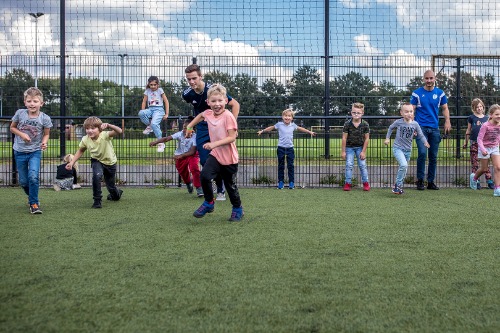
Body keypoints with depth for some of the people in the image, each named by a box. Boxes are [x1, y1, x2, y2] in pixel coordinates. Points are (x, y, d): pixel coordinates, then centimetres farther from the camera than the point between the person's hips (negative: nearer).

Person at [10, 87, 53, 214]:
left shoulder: (45, 118, -11)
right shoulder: (20, 113, -9)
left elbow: (46, 134, 2)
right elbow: (12, 128, 5)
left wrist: (44, 142, -19)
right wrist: (22, 134, -14)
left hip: (35, 151, -2)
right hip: (20, 151, 2)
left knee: (33, 176, -20)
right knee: (23, 181, 9)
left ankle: (34, 203, -3)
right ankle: (31, 196, 38)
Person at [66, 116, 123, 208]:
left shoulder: (105, 135, -33)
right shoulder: (85, 140, -21)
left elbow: (119, 131, -49)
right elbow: (80, 151, -1)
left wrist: (108, 126, -65)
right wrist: (72, 162, -8)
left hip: (110, 162, -1)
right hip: (97, 161, 1)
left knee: (111, 186, 13)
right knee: (96, 175, -33)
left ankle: (117, 193, 53)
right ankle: (97, 201, -16)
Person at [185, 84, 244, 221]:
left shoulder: (228, 116, -19)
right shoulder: (208, 113, -1)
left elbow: (232, 137, -25)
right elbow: (200, 116, 25)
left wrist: (215, 144, -33)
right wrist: (189, 126, 25)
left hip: (229, 157, -4)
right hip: (215, 154, 4)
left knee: (230, 185, 10)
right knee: (204, 175, -20)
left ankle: (237, 209, 34)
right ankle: (209, 203, 2)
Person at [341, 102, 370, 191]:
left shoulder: (365, 124, -14)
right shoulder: (347, 124, -16)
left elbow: (367, 138, -7)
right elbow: (344, 138, -10)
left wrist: (363, 151, -8)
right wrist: (343, 151, -9)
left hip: (360, 147, 0)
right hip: (349, 147, 0)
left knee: (362, 165, 1)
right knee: (349, 165, -3)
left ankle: (365, 182, 13)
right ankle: (348, 183, 5)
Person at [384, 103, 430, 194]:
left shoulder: (415, 124, -4)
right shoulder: (398, 122, -9)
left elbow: (421, 135, 2)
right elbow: (391, 128, 11)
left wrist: (425, 142, -15)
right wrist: (387, 138, 7)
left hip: (408, 150, 4)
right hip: (397, 148, -4)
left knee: (404, 169, 14)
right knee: (403, 165, -25)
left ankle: (398, 186, 31)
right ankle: (398, 185, -11)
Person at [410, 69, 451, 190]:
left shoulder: (440, 93, 8)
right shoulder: (417, 93, 1)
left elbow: (445, 108, 13)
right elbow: (412, 110, 1)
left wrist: (447, 121, -3)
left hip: (435, 128, 3)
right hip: (421, 128, -3)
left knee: (433, 156, 7)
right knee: (422, 153, -16)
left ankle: (431, 181, 17)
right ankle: (420, 180, -3)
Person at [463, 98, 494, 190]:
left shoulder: (486, 118, 8)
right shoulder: (471, 118, 4)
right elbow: (468, 131, 9)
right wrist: (466, 142, 9)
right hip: (474, 143, -1)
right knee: (475, 163, 2)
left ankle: (489, 181, 4)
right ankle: (476, 182, 8)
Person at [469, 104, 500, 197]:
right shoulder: (485, 125, -22)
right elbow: (479, 139, -21)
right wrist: (483, 149, -31)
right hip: (485, 148, -4)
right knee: (484, 169, 9)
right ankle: (474, 177, 42)